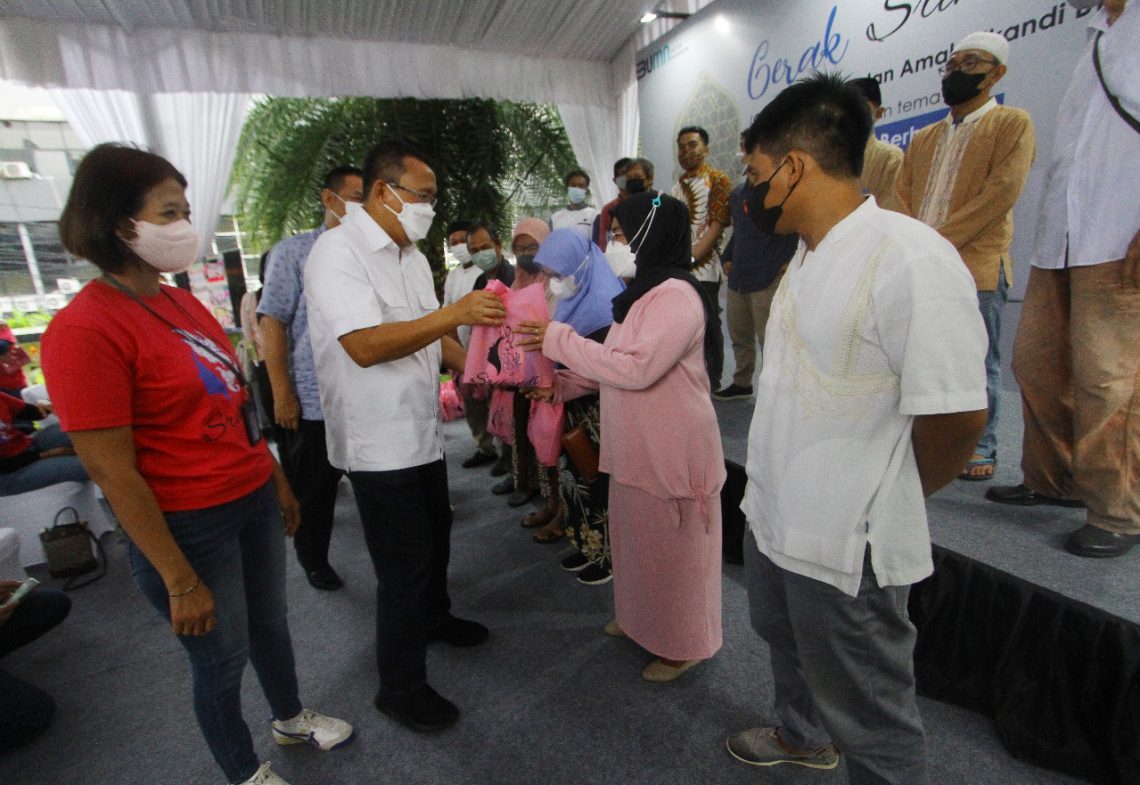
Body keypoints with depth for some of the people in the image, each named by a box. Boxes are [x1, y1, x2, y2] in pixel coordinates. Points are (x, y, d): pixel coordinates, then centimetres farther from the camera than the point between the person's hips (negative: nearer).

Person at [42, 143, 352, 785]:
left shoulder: (183, 303, 4)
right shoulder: (84, 330, -19)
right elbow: (113, 474, -19)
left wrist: (278, 481, 15)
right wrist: (181, 581, -15)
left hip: (254, 500, 7)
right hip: (188, 525, -7)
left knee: (271, 622, 25)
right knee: (222, 657, 15)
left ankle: (291, 718, 52)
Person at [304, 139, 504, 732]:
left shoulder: (410, 253, 11)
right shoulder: (338, 252, -17)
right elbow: (365, 345, -29)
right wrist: (453, 314, -32)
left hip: (421, 428, 9)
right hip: (379, 442, -9)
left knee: (435, 535, 24)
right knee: (405, 563, 2)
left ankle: (434, 617, 51)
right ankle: (400, 687, 23)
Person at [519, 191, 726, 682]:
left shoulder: (675, 296, -20)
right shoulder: (645, 291, 12)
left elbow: (636, 367, -28)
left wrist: (561, 341, -22)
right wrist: (573, 382, 6)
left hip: (670, 453, -9)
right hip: (638, 448, 9)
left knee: (672, 547, 8)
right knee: (637, 538, 22)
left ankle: (683, 645, 29)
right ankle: (640, 618, 44)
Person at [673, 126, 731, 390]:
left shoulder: (718, 180, -2)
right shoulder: (678, 186, 18)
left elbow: (717, 225, -11)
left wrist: (690, 258, -18)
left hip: (703, 269, -6)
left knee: (708, 326, 1)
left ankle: (712, 380, 14)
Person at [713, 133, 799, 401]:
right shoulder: (737, 193, 16)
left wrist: (787, 263, -14)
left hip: (769, 279, -7)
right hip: (737, 277, 7)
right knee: (739, 336, 16)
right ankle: (741, 383, 31)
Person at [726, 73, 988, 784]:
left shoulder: (910, 258, -23)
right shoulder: (812, 253, 6)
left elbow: (957, 415, -23)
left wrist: (883, 503, -6)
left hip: (846, 545, -9)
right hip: (773, 514, 9)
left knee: (867, 712, 14)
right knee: (788, 643, 31)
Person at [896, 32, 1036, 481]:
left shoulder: (1012, 124, 4)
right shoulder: (924, 138, 21)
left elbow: (1002, 192, -8)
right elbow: (901, 195, 14)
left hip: (976, 267, -5)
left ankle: (981, 448, 13)